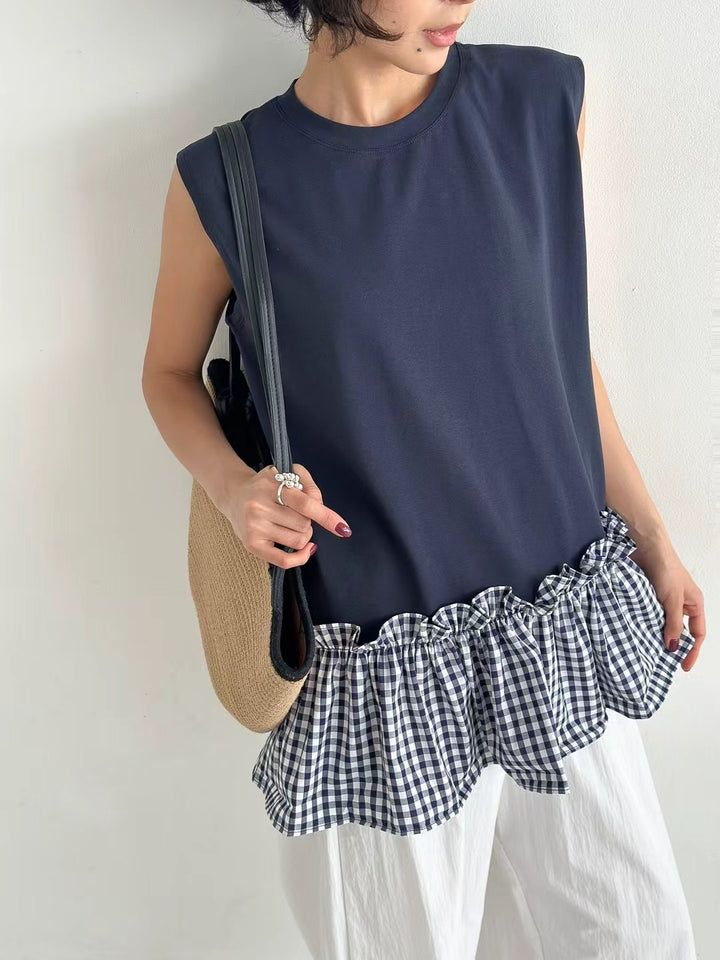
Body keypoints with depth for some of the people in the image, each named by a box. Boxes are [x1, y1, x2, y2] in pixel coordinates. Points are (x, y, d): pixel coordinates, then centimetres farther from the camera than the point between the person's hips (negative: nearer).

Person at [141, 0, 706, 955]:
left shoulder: (541, 100, -2)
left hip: (565, 626, 4)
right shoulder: (225, 181, -10)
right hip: (386, 670, -3)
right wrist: (233, 489, -15)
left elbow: (562, 344, 7)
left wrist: (651, 538, 11)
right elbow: (170, 372, 6)